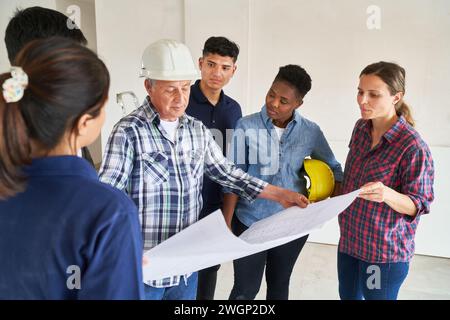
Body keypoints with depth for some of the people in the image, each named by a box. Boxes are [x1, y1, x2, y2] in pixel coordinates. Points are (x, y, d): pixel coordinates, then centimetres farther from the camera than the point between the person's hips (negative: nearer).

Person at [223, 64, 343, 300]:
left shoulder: (311, 131, -5)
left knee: (279, 285, 21)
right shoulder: (246, 127, -12)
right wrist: (226, 224, -10)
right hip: (250, 222, -2)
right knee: (245, 289, 8)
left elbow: (333, 168, 8)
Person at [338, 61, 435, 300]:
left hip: (385, 250, -6)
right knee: (348, 296, 21)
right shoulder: (361, 127, -1)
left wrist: (387, 194, -37)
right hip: (349, 239, 7)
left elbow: (419, 204, -19)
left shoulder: (412, 146, -23)